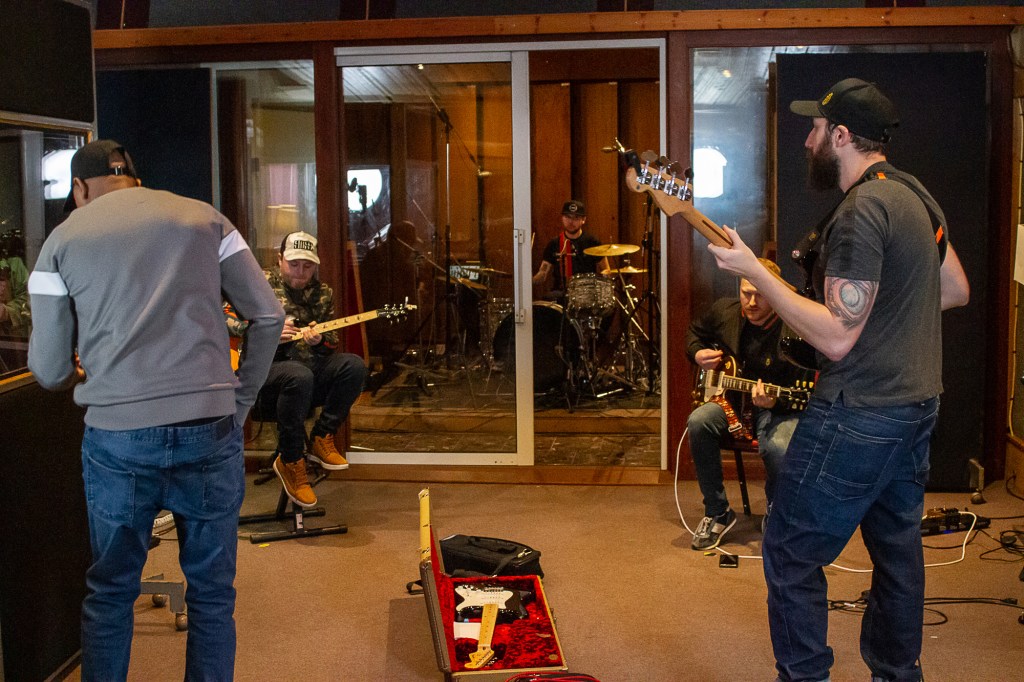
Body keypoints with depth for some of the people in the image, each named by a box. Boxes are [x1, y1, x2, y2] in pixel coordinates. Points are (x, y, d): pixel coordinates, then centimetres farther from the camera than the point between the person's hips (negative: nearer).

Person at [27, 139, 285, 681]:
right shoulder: (204, 218, 9)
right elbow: (268, 316, 6)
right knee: (212, 592, 13)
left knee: (109, 593, 17)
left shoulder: (62, 240, 7)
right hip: (209, 432, 1)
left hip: (116, 438, 0)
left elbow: (49, 371, 6)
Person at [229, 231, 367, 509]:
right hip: (266, 367, -5)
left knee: (354, 365, -22)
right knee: (300, 377, -39)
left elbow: (333, 342, 13)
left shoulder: (322, 293, 13)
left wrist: (319, 342, -13)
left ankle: (322, 439, -10)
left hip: (309, 364, 5)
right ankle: (290, 461, -22)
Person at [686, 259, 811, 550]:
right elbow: (695, 332, 21)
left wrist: (773, 402, -35)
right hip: (731, 400, 4)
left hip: (779, 409, -4)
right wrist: (698, 354, 0)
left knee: (779, 447, -37)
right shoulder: (723, 311, -3)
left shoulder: (793, 333, -19)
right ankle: (717, 514, -11)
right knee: (699, 422, -29)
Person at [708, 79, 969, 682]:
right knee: (897, 543, 20)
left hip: (861, 414, -10)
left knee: (791, 553, -1)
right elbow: (958, 290, 20)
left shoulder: (861, 213, -20)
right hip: (917, 405, 10)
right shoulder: (915, 194, 9)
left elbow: (836, 337, -23)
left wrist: (753, 272, -20)